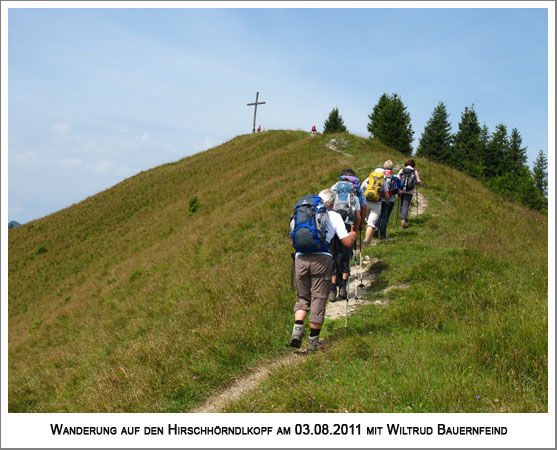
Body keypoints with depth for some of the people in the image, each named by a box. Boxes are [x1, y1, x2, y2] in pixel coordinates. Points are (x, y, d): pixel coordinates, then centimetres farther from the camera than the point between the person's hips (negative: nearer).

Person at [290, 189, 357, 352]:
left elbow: (293, 243, 25)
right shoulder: (334, 216, 10)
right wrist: (353, 235, 28)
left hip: (301, 258, 3)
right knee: (318, 298, 4)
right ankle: (313, 341, 7)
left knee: (303, 297, 16)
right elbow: (347, 242, 6)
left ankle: (297, 328, -5)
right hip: (321, 259, -3)